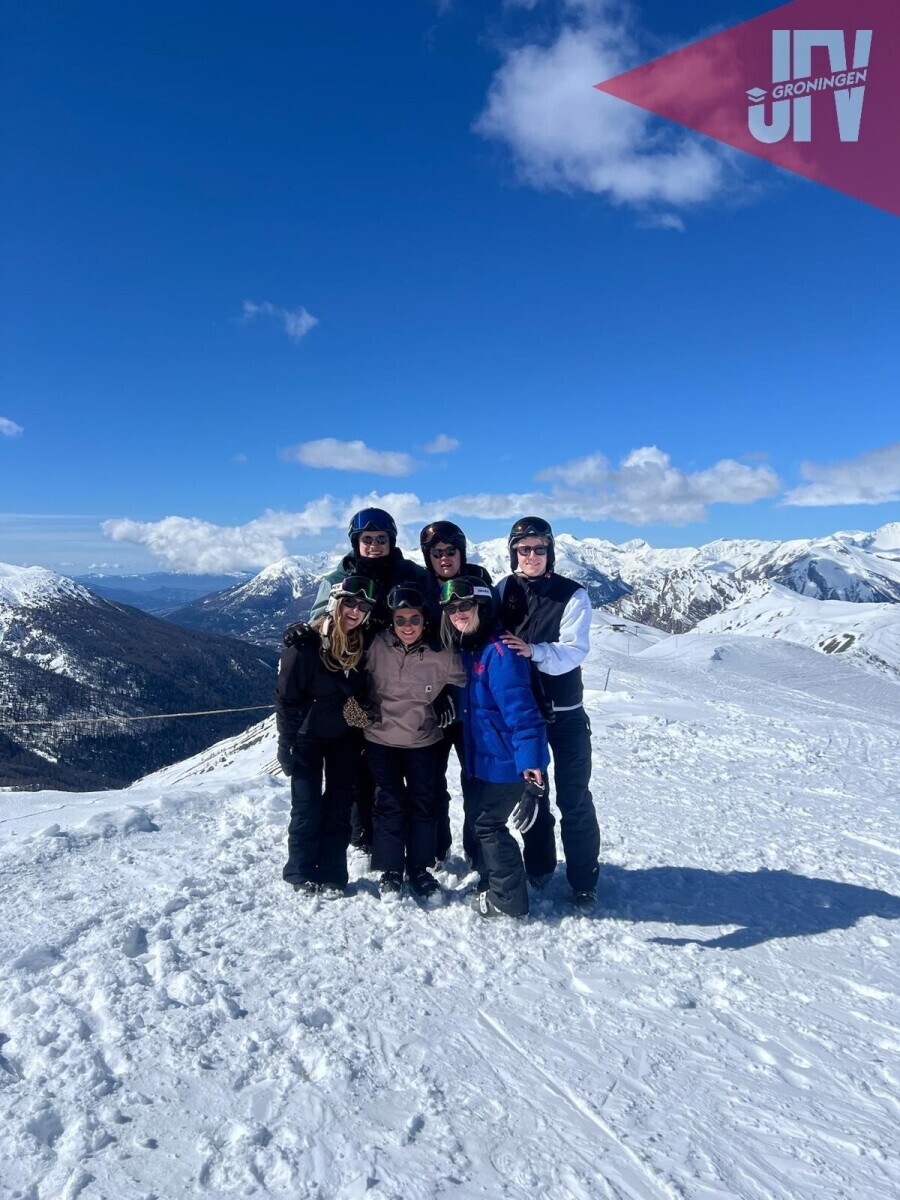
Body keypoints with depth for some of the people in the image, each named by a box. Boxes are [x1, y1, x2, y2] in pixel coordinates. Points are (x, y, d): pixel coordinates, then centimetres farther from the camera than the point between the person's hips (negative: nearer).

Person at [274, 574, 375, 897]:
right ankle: (301, 873, 21)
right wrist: (286, 744, -13)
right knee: (307, 808, 3)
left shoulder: (362, 645, -5)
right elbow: (286, 697, -15)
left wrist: (364, 732, 8)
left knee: (339, 807, 10)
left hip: (345, 739, 5)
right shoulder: (306, 643, -20)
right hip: (308, 738, -4)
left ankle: (332, 873, 22)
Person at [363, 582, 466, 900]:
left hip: (423, 741, 1)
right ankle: (390, 870, 22)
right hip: (381, 739, 0)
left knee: (423, 803, 11)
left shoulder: (442, 655, -15)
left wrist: (446, 706, -5)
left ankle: (419, 868, 28)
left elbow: (462, 685, 2)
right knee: (389, 804, 6)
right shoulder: (377, 646, -14)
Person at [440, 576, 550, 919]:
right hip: (484, 757, 9)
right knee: (477, 815, 20)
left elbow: (519, 707, -31)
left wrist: (529, 760, -36)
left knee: (487, 823, 1)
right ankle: (492, 883, 39)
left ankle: (508, 899, 19)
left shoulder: (497, 651, -24)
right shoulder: (468, 649, 5)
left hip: (505, 761, -9)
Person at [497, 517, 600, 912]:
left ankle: (584, 880, 14)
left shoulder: (572, 595, -9)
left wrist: (534, 651, -36)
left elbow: (574, 650, -20)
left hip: (564, 714, -3)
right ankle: (538, 866, 32)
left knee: (574, 798, 0)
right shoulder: (503, 590, 0)